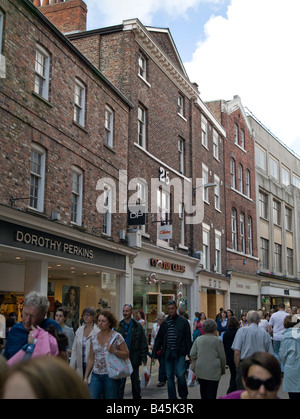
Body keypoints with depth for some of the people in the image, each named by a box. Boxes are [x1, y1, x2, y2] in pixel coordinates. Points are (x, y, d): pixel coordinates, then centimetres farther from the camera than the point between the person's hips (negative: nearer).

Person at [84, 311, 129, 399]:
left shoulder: (117, 337, -5)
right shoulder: (94, 338, 8)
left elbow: (126, 354, -4)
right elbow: (91, 359, 12)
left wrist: (113, 351, -20)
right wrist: (85, 377, 8)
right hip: (96, 375, 3)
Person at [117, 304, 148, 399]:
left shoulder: (137, 326, -2)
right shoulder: (119, 326, 2)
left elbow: (143, 343, -2)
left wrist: (144, 358, -6)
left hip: (134, 359, 0)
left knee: (135, 381, 14)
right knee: (120, 381, -1)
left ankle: (137, 396, 28)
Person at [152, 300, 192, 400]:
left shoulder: (183, 321, 0)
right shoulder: (165, 323, 9)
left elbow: (188, 339, 0)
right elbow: (158, 339, 13)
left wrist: (190, 354, -5)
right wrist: (154, 354, 8)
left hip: (179, 353, -4)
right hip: (168, 353, 4)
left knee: (180, 375, -10)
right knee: (169, 376, 6)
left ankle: (184, 396, 13)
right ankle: (172, 397, 16)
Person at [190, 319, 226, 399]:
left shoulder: (198, 339, 5)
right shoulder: (217, 340, -4)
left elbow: (192, 355, 2)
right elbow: (222, 357, -2)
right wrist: (223, 370, 12)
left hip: (200, 370, 3)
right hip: (213, 371, -3)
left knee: (203, 389, 16)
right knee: (211, 393, -1)